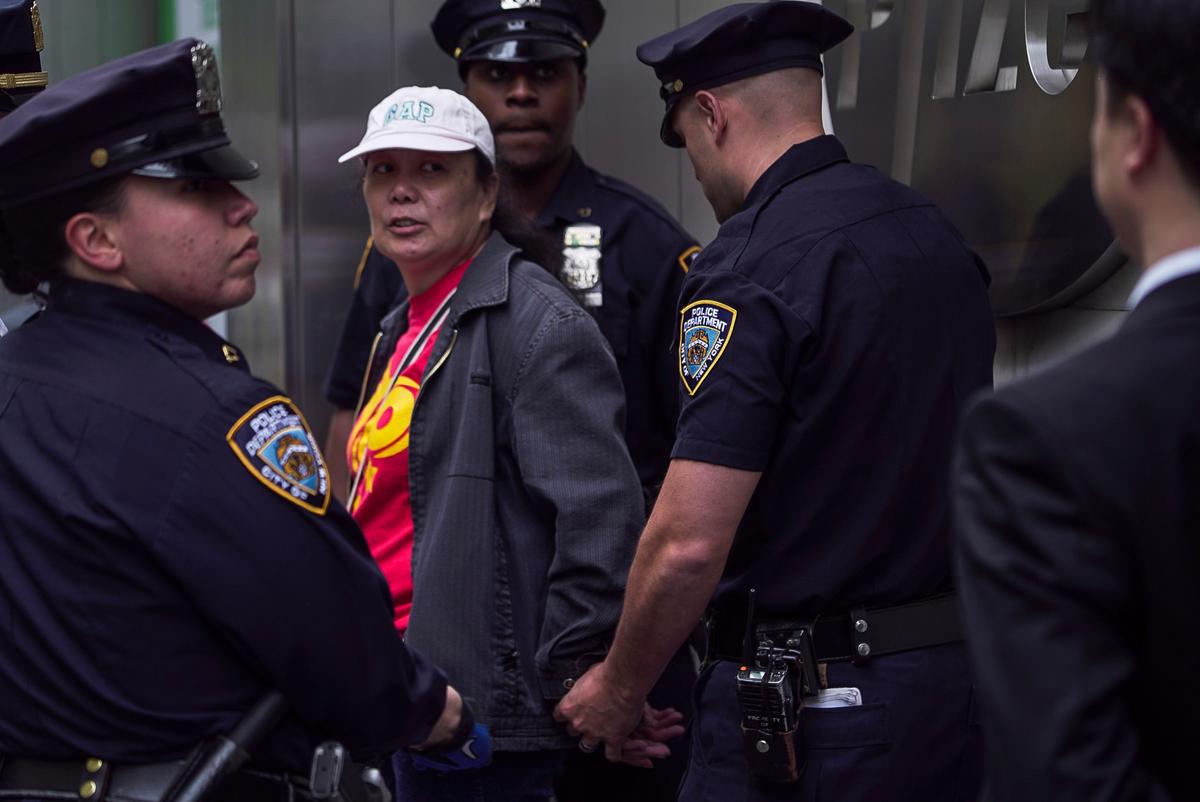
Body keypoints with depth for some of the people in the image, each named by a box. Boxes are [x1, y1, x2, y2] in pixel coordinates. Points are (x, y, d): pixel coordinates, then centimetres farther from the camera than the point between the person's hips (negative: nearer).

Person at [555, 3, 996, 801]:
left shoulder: (748, 268, -16)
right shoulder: (941, 237, 8)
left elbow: (688, 542, -20)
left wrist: (619, 687, -4)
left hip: (813, 700, -8)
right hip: (957, 672, 8)